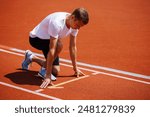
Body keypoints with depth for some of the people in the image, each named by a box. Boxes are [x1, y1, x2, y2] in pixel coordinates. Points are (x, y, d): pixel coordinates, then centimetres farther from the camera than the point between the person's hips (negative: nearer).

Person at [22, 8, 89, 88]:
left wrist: (75, 69, 0)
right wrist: (48, 76, -41)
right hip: (36, 38, -8)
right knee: (59, 44, -36)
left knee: (55, 71, 2)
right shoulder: (57, 23, -38)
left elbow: (72, 47, -4)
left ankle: (31, 58, 26)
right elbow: (52, 50, -40)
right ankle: (44, 70, -14)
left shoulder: (75, 24, -15)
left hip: (47, 39, 8)